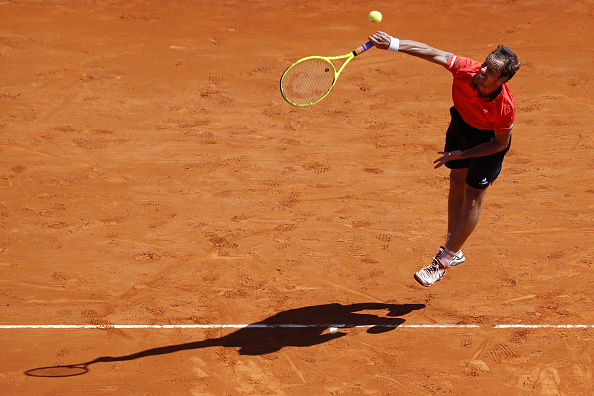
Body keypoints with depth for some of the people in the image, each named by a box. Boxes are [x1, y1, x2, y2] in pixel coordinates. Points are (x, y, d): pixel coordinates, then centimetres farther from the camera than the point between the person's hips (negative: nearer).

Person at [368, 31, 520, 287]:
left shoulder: (505, 107, -40)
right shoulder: (466, 70, -36)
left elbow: (501, 143, -24)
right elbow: (431, 53, -30)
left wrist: (462, 154, -24)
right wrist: (393, 44, -39)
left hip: (490, 140, -5)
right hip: (462, 123, 5)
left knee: (473, 196, -2)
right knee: (457, 179, 18)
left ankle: (444, 261, 11)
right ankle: (453, 250, 37)